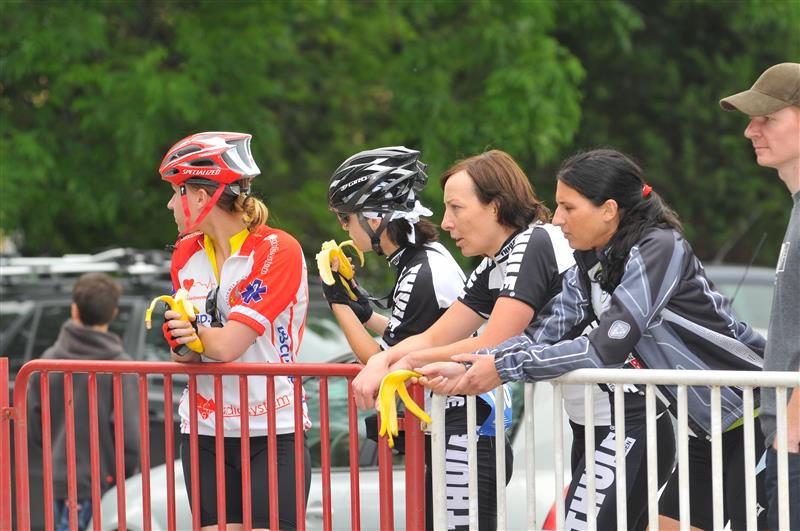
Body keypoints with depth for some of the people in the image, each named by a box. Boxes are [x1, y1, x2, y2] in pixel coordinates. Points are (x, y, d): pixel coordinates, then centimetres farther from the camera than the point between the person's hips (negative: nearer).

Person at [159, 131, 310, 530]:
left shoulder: (278, 251, -12)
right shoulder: (187, 253, 9)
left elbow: (228, 346, -18)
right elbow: (185, 353, 9)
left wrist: (185, 326, -1)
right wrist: (181, 341, -14)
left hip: (274, 432, -5)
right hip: (204, 432, 6)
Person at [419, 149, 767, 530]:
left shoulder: (659, 248, -21)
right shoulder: (591, 264, 4)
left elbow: (607, 347, -27)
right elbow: (544, 333, -3)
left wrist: (504, 368, -22)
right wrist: (466, 371, -16)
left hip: (755, 414, -9)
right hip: (708, 426, 9)